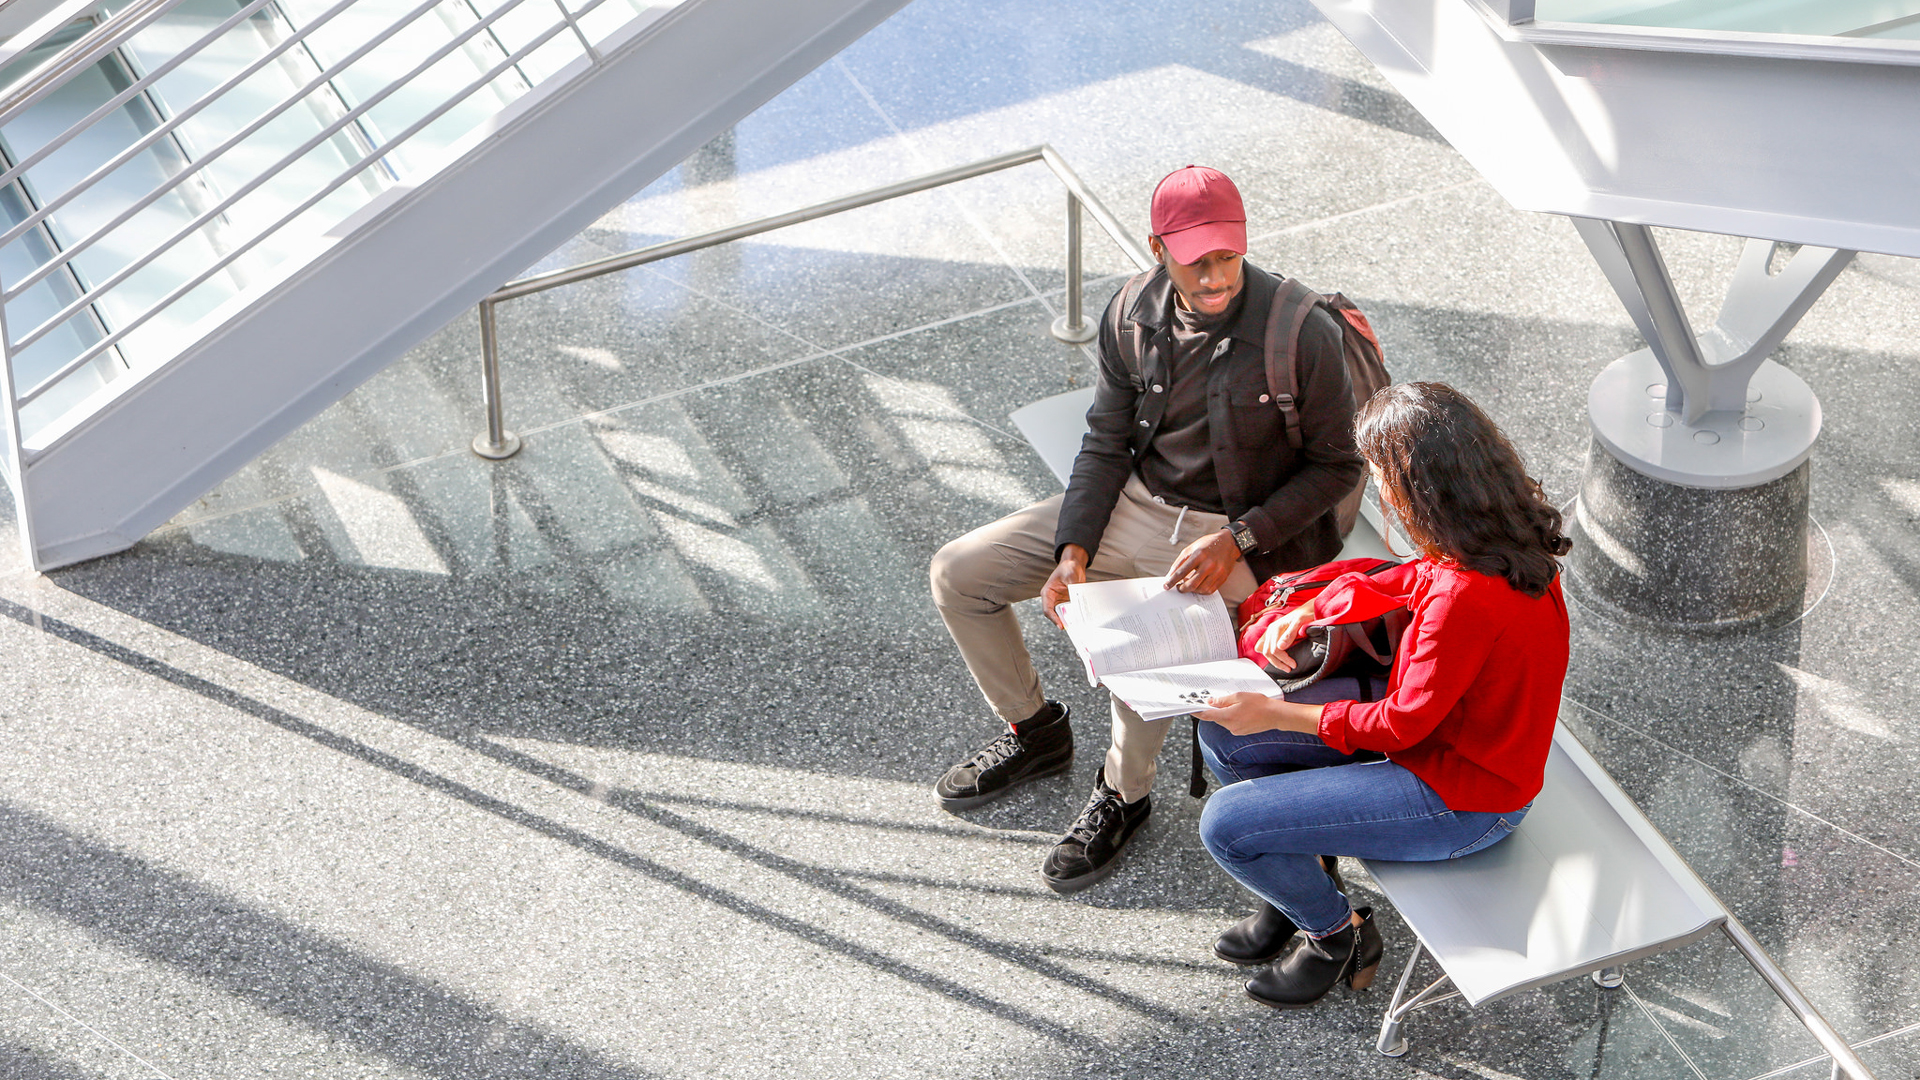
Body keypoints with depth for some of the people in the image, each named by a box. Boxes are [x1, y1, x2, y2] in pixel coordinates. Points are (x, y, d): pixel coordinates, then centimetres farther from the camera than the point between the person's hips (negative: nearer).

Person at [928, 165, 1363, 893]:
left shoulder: (1301, 334, -22)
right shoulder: (1134, 313, -7)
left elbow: (1335, 466, -11)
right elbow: (1106, 443, 3)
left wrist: (1236, 541, -21)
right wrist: (1073, 550, -11)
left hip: (1228, 533, -6)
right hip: (1132, 503, 6)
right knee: (958, 573, 0)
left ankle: (1123, 793, -3)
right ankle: (1034, 731, 23)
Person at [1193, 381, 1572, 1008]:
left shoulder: (1468, 596, -35)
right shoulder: (1500, 531, -7)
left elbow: (1401, 724, -23)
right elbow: (1403, 582, 14)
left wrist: (1277, 714, -14)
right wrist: (1305, 614, 4)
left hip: (1461, 799, -9)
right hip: (1448, 733, 10)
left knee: (1225, 826, -12)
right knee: (1222, 737, 9)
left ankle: (1338, 935, 13)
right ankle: (1297, 891, 27)